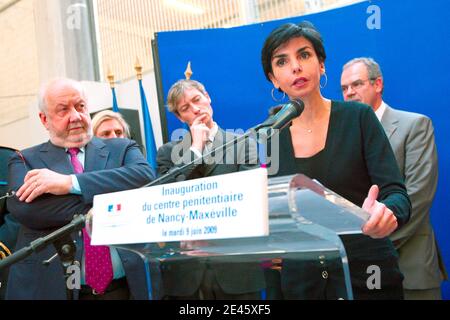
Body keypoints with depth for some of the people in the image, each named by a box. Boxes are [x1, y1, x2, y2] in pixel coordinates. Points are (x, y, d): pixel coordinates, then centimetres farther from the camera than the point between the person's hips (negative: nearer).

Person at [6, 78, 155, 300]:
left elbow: (146, 176, -15)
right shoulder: (25, 160, 4)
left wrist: (71, 183, -19)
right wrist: (112, 195, -16)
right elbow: (23, 208, -15)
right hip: (53, 287, 0)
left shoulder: (121, 149, 6)